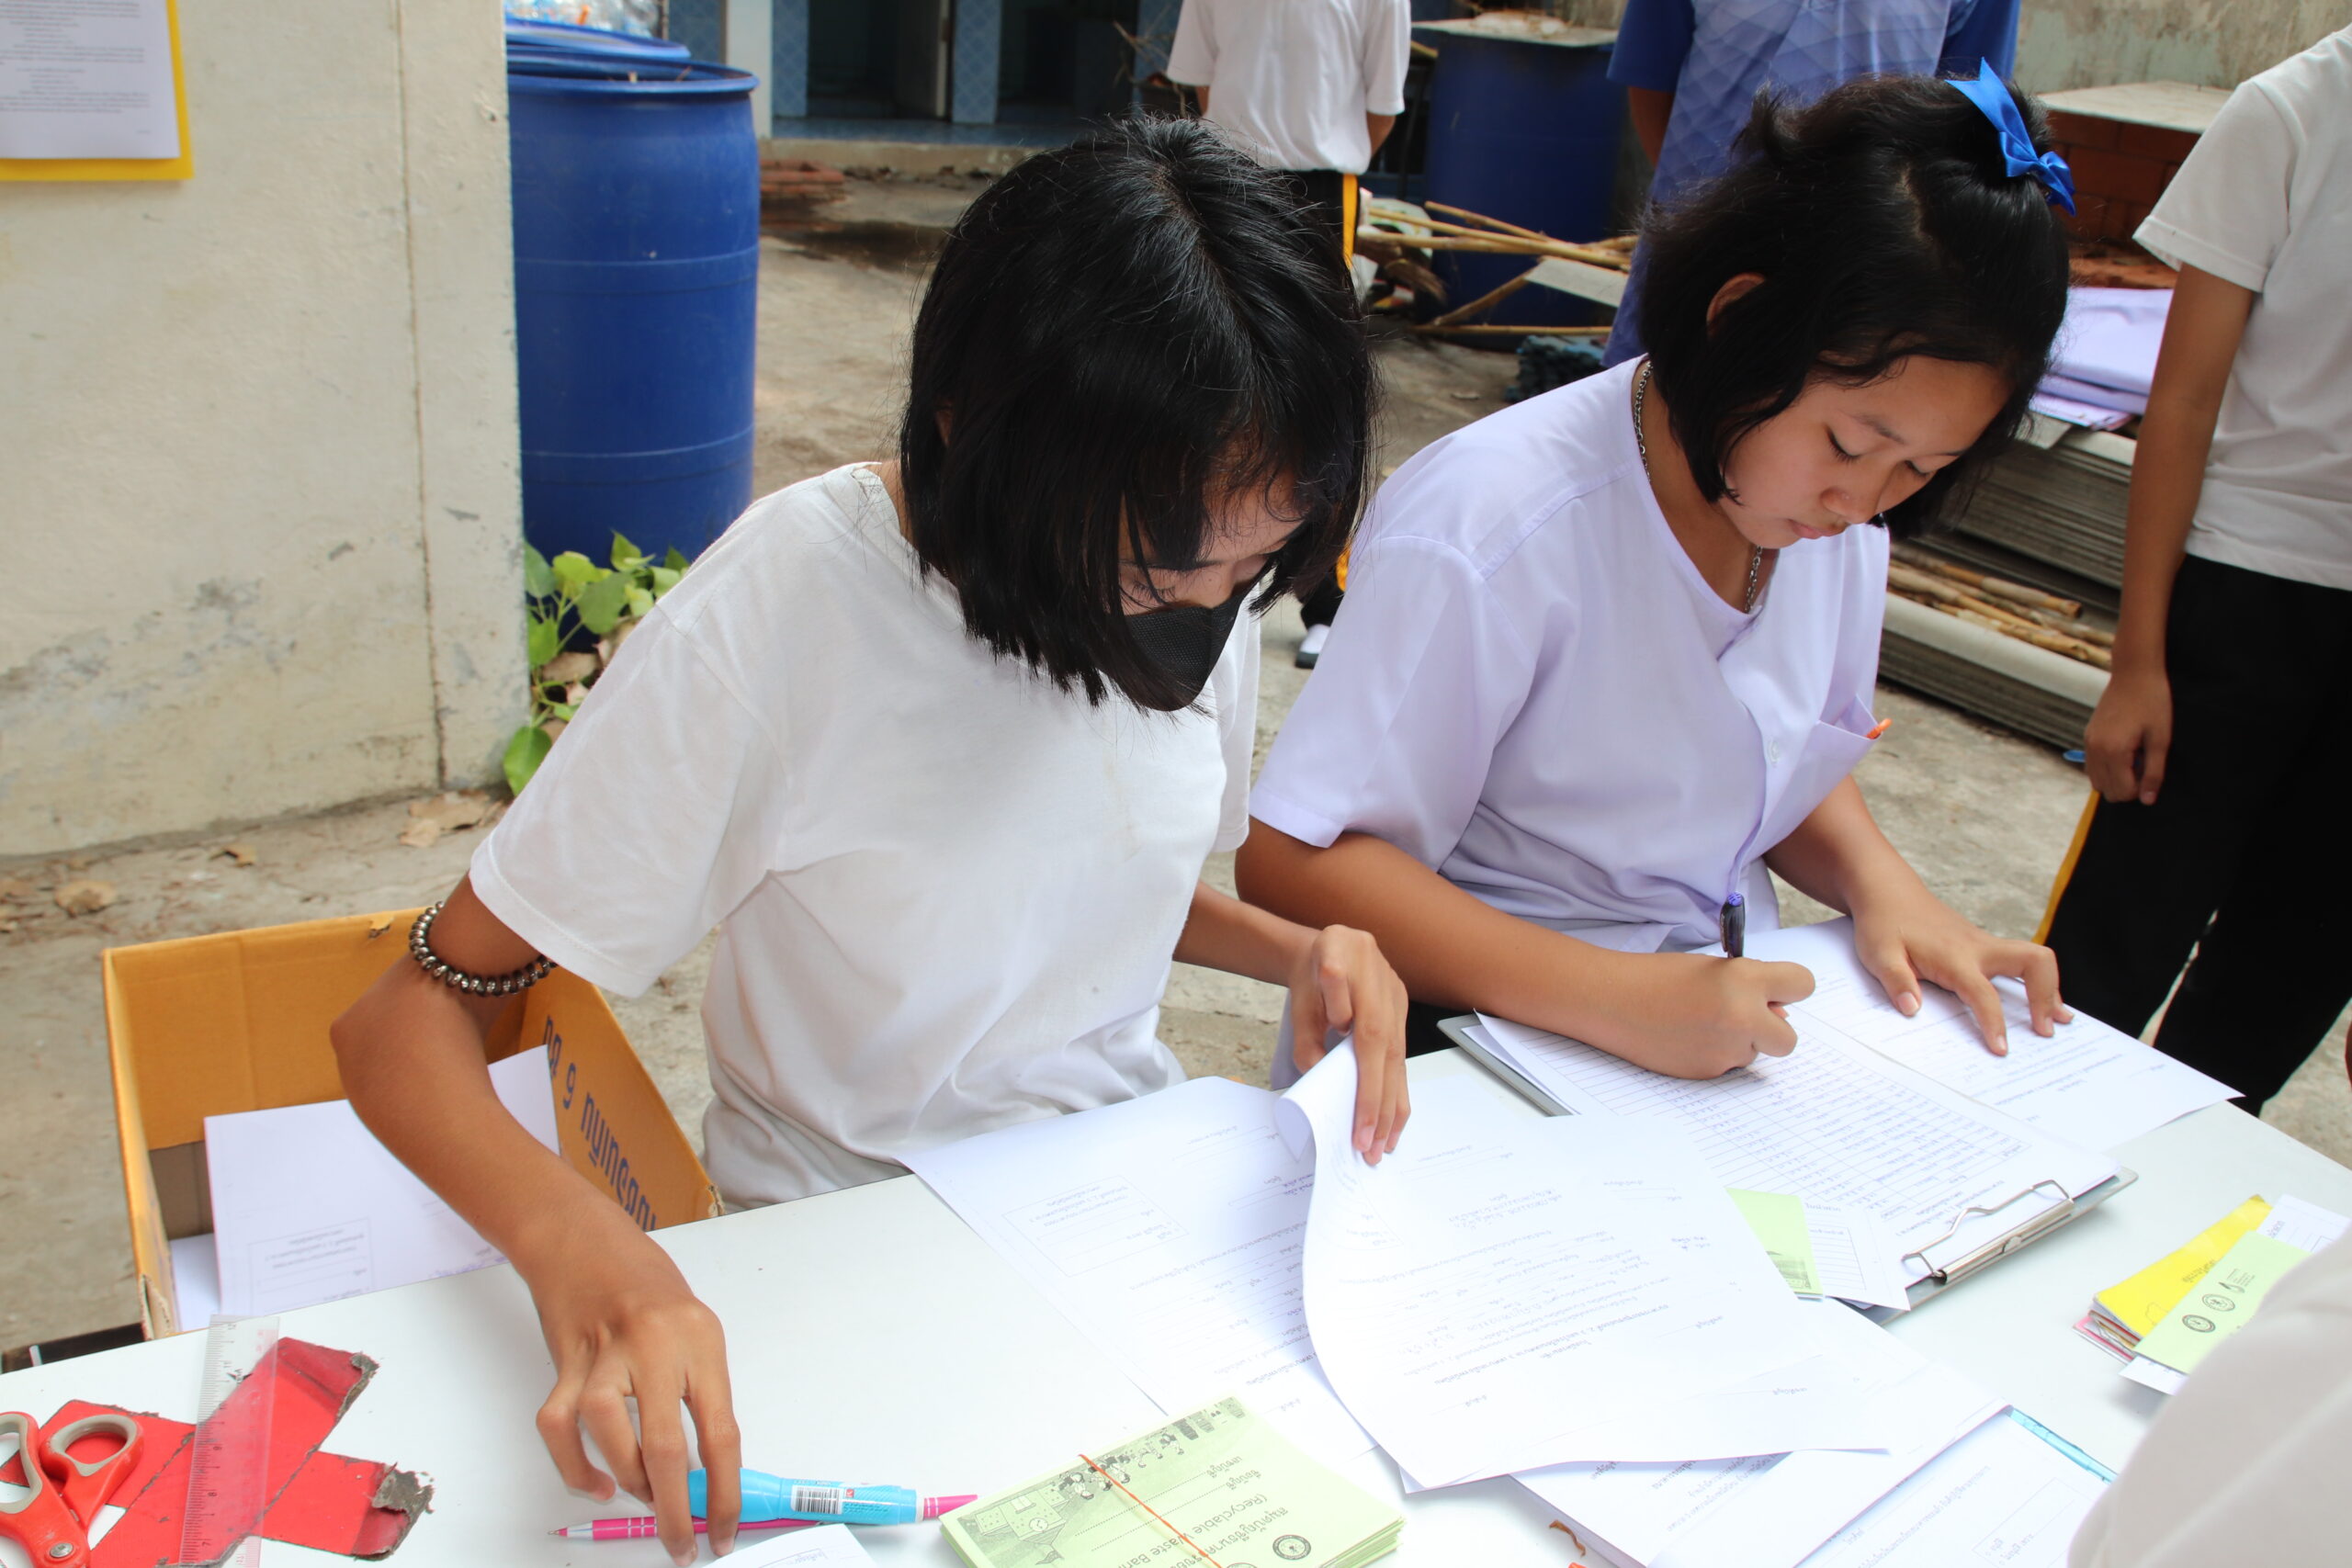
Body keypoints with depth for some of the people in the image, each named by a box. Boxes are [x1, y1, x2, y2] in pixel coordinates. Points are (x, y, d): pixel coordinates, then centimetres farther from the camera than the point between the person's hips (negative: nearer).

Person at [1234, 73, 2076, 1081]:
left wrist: (1878, 879, -7)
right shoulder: (1489, 526, -23)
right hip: (1481, 1036, -5)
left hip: (1734, 1026, 5)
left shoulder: (1838, 519, -1)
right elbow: (1287, 862, -23)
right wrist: (1615, 997, -31)